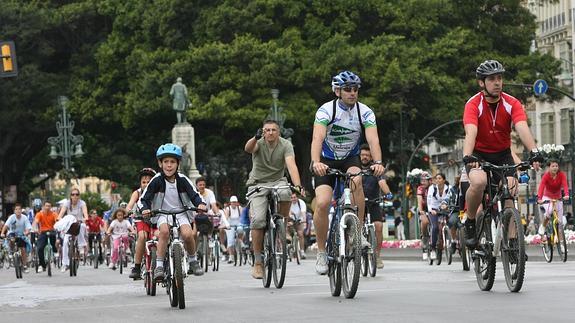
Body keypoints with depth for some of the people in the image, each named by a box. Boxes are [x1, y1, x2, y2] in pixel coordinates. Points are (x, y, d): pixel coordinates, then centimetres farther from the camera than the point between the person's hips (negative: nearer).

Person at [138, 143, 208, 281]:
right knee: (164, 231, -33)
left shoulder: (182, 180, -5)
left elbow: (194, 195, -5)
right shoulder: (157, 180, -9)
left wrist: (201, 204, -28)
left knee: (188, 234, -26)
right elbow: (143, 200, -9)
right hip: (163, 214, -1)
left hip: (181, 213, 1)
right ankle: (159, 266, -27)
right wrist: (145, 209, -31)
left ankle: (193, 260, 2)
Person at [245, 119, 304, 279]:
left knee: (285, 193, -36)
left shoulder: (285, 145, -10)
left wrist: (298, 185, -41)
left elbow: (291, 165, -24)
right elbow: (248, 148, -35)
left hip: (277, 181, 1)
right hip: (258, 184, -1)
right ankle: (258, 263, -10)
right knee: (257, 220, -19)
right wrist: (256, 138, -58)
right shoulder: (259, 143, -11)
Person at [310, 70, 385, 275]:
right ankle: (321, 253, -3)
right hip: (326, 161, -1)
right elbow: (317, 138, -35)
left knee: (356, 180, -34)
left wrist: (378, 162, -46)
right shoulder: (326, 110, -20)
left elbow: (373, 139, -27)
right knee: (322, 203, -20)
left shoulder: (365, 112, -14)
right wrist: (315, 162, -53)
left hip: (350, 159, 1)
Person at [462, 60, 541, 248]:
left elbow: (522, 128, -27)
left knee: (510, 193, -16)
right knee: (478, 182, -33)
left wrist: (534, 152, -45)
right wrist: (467, 157, -53)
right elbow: (471, 132, -35)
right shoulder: (474, 105, -19)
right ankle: (470, 223, -10)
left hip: (503, 155, 3)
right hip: (479, 154, -3)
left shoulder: (512, 104, -12)